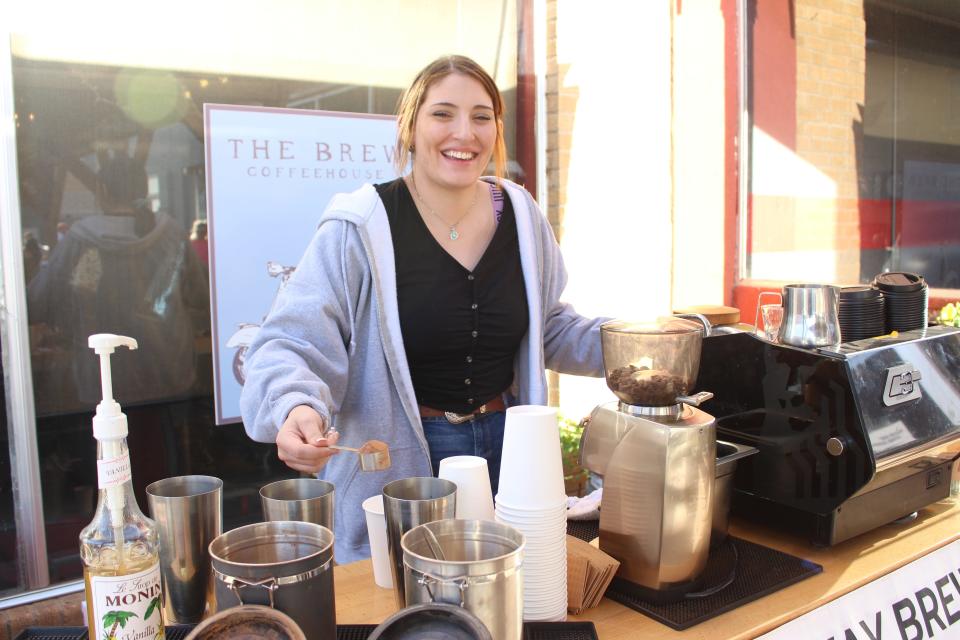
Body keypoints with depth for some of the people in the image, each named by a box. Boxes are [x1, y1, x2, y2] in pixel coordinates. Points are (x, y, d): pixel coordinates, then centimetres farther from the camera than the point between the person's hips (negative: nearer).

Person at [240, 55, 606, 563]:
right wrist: (294, 409, -37)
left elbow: (547, 328, 13)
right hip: (393, 466, -4)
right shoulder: (359, 229, -16)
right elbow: (293, 346, -17)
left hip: (507, 450, 5)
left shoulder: (521, 217, 0)